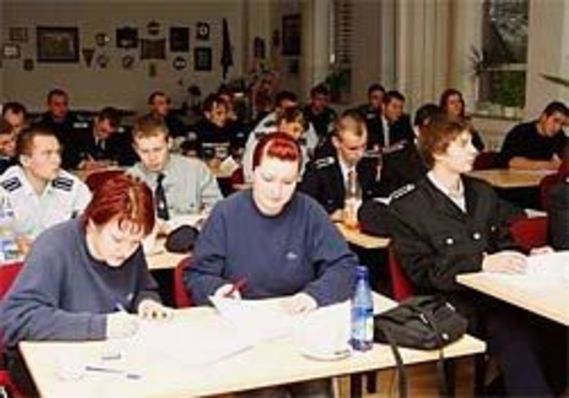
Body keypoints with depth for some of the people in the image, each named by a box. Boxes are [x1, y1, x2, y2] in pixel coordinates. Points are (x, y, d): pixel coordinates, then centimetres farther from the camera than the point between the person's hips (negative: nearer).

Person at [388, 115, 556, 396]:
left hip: (495, 295, 5)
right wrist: (482, 263, -18)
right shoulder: (407, 207, 0)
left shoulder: (483, 193, 19)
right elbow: (422, 271, -7)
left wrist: (526, 256, 1)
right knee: (516, 337, -30)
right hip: (451, 305, -5)